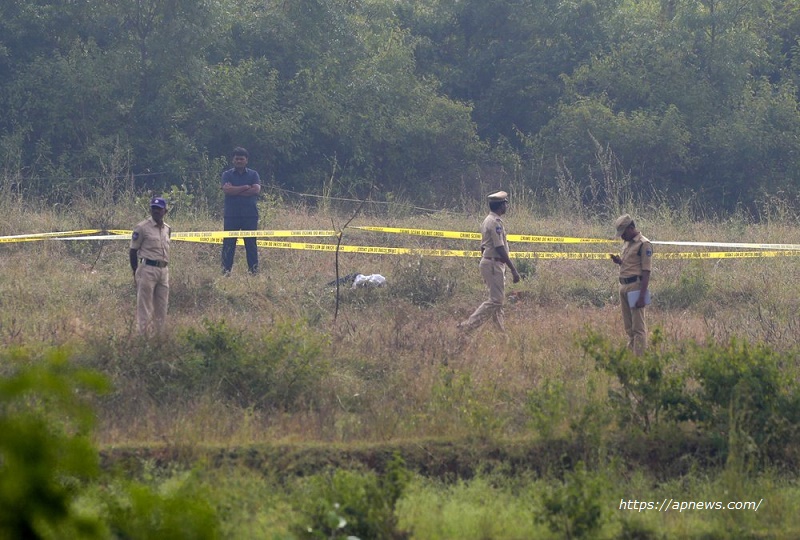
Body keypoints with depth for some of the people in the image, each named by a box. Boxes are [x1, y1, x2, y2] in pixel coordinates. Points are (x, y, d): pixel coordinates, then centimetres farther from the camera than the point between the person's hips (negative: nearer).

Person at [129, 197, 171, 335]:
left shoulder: (167, 229, 14)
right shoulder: (142, 228, -5)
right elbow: (133, 251, -2)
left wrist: (165, 271, 16)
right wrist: (136, 273, -4)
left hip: (163, 270, 6)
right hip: (147, 270, -6)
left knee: (162, 307, 9)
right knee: (144, 307, -6)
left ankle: (159, 334, 15)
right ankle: (143, 335, -5)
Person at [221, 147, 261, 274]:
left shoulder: (253, 175, 9)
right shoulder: (227, 175, 8)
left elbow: (256, 190, -8)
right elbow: (226, 189, -10)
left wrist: (236, 191, -9)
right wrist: (245, 188, -9)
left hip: (250, 215, 0)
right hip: (231, 215, 0)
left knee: (251, 243, 1)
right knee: (228, 244, -3)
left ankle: (253, 270, 3)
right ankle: (226, 270, -1)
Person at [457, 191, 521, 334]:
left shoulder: (488, 220, 14)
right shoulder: (495, 222, -17)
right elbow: (500, 249, -21)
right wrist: (513, 269, -21)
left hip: (487, 262, 10)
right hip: (494, 264, -10)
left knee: (498, 300, 13)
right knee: (495, 300, -9)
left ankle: (501, 331, 16)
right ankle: (467, 326, -13)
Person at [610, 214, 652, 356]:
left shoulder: (644, 245, -10)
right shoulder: (627, 244, 17)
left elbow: (646, 272, -14)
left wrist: (642, 295, -19)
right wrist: (619, 261, 7)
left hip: (636, 285, -9)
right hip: (623, 285, 9)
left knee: (638, 327, -8)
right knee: (629, 326, 12)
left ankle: (639, 357, -9)